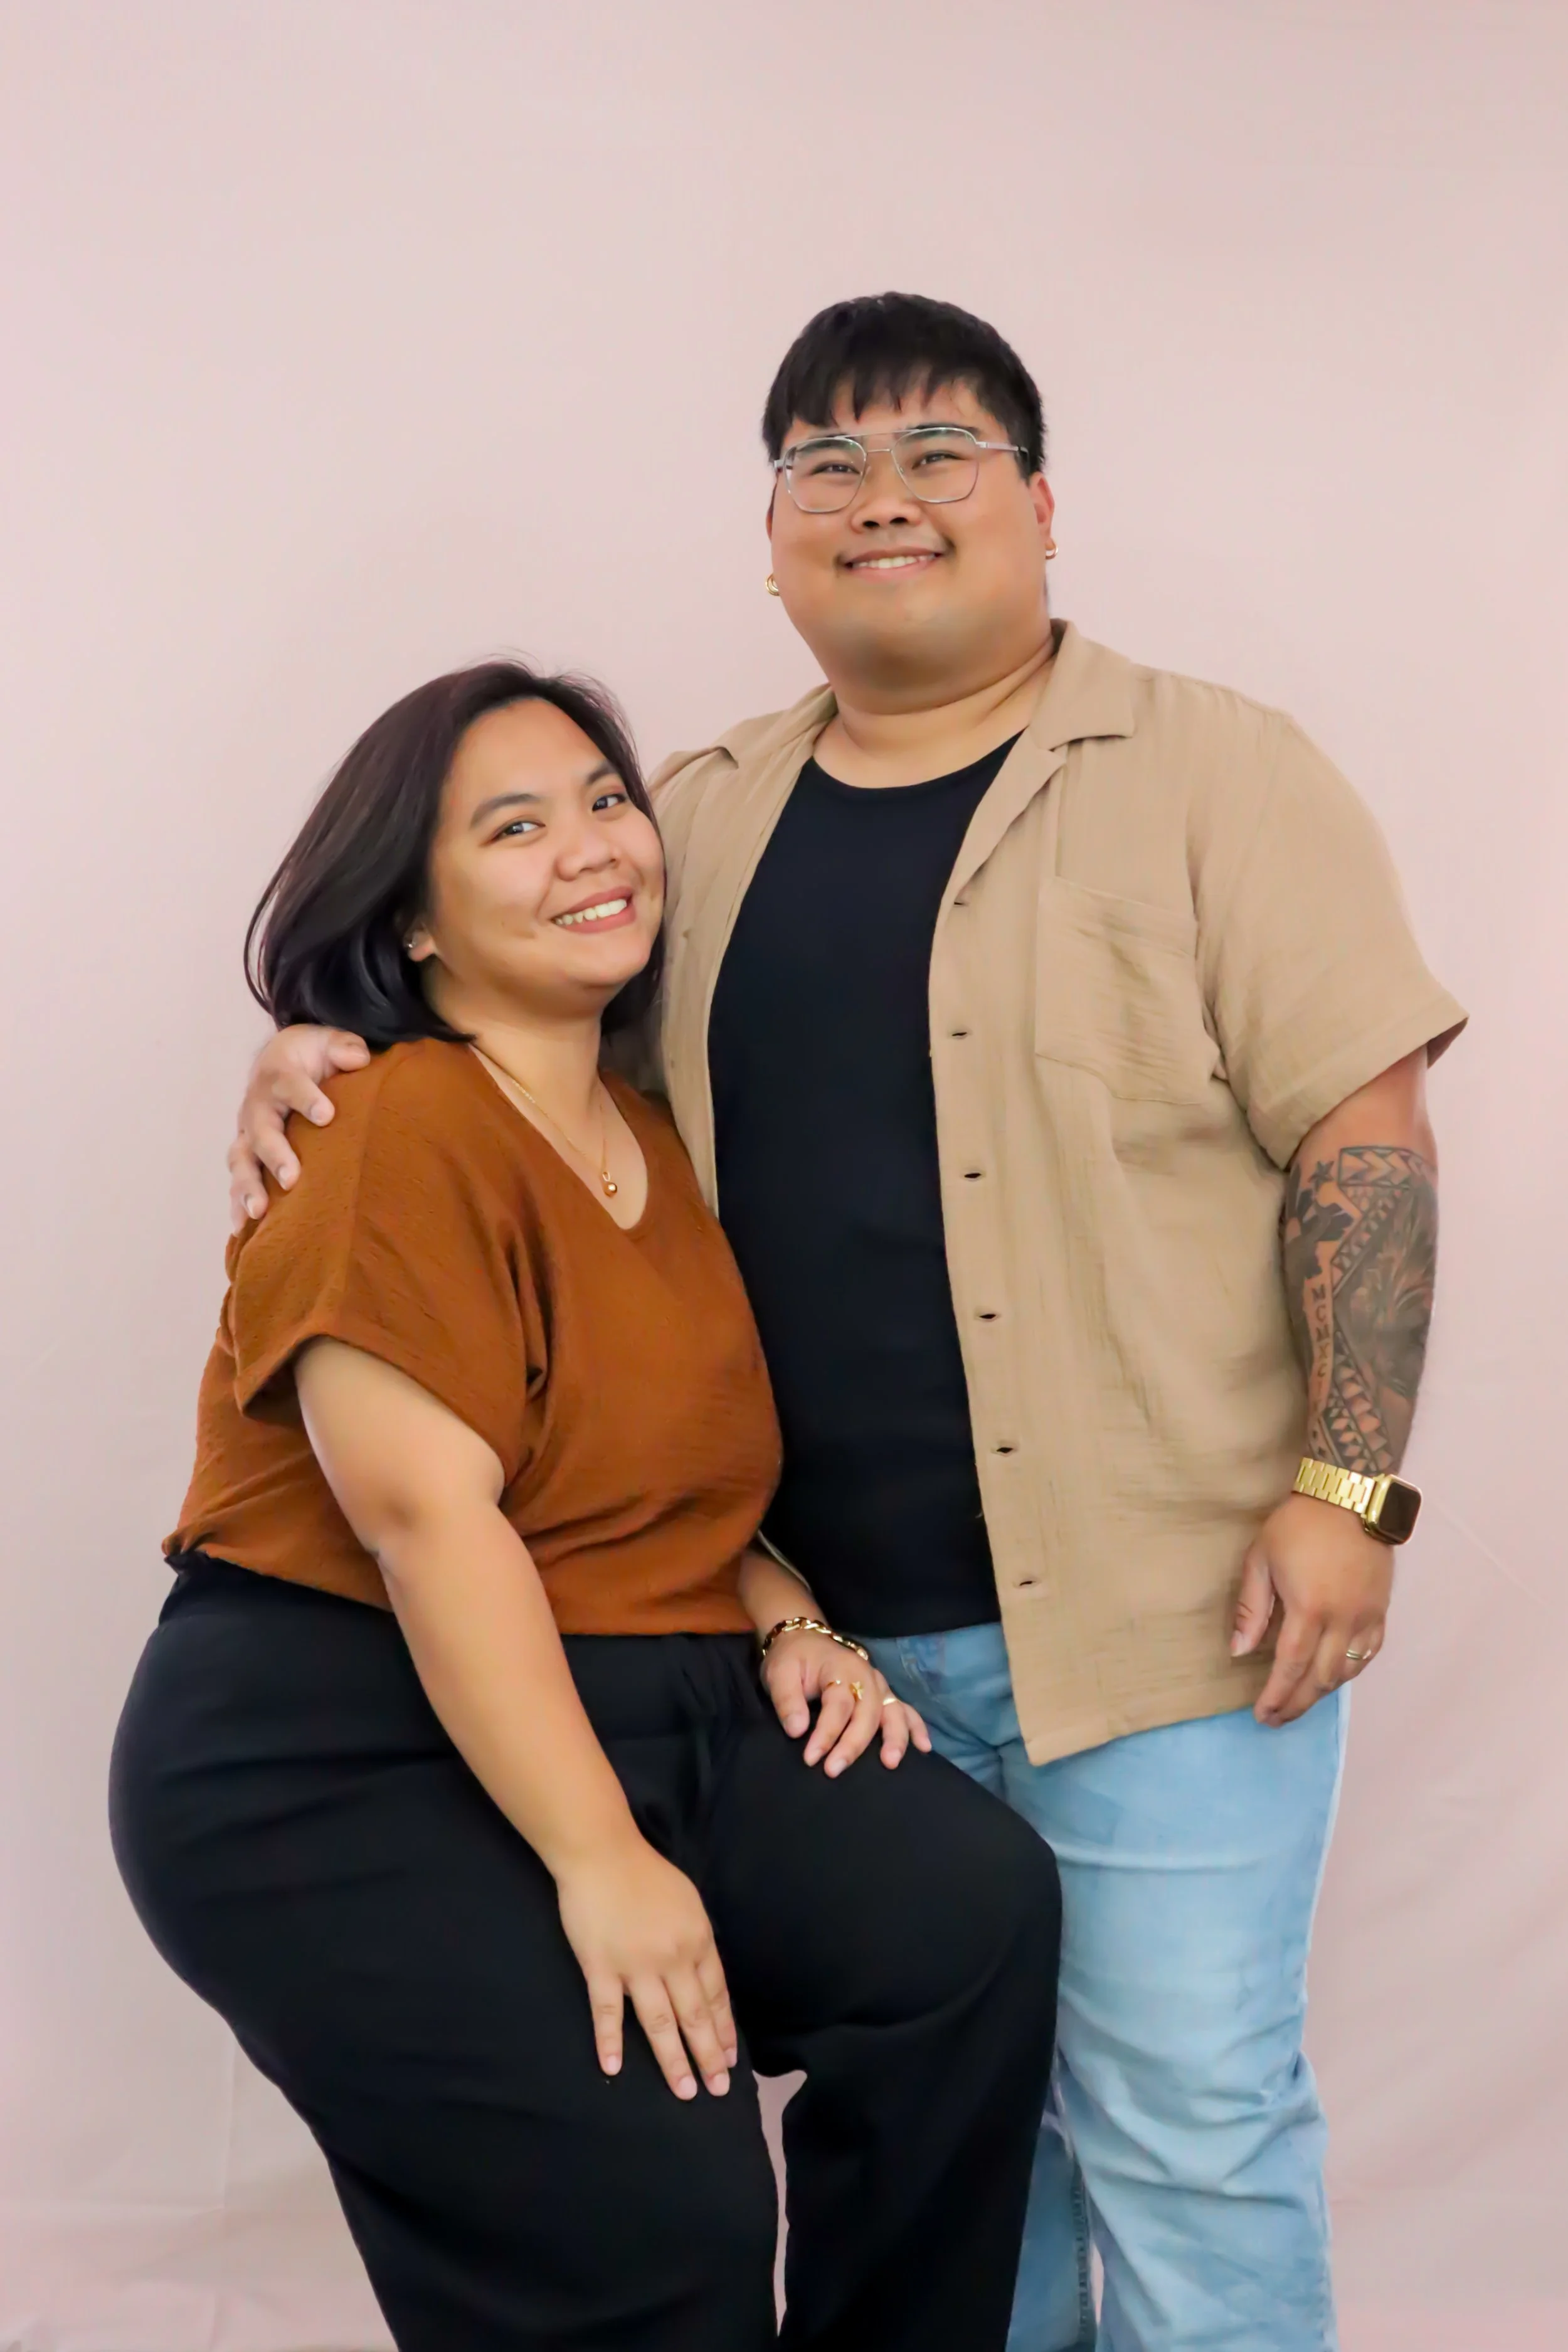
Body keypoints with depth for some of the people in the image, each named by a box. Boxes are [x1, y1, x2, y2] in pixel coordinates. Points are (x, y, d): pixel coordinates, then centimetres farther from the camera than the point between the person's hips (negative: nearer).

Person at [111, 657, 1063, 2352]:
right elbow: (429, 1514, -21)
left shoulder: (654, 1141, 13)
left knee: (974, 1909, -14)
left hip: (648, 1726, 8)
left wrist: (785, 1626, 2)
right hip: (337, 1771, -7)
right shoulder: (398, 1133, -13)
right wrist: (599, 1861, -23)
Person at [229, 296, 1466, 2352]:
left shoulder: (1213, 777, -3)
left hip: (1161, 1603, -4)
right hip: (838, 1623, 5)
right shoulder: (702, 824, 11)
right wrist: (320, 1057, 1)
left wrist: (1345, 1490, -14)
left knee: (1185, 2127, 2)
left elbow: (1366, 1139, -7)